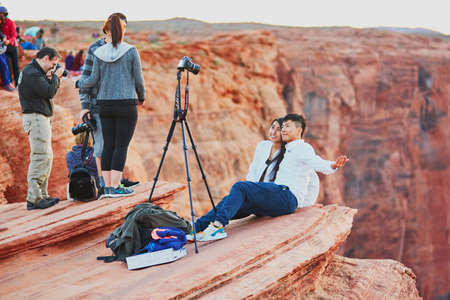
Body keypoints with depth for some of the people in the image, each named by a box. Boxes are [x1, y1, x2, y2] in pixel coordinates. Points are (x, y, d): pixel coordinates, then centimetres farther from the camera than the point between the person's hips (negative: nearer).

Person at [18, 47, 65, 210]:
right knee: (41, 157, -14)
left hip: (42, 118, 11)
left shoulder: (36, 72, 18)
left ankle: (42, 195, 17)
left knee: (46, 157, 13)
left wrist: (53, 78, 5)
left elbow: (49, 91, 20)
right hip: (36, 118, -11)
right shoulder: (31, 73, -15)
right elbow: (49, 92, -19)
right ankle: (34, 199, -16)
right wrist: (56, 77, -5)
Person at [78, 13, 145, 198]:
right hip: (126, 105, -4)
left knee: (108, 145, 8)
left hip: (105, 104, 4)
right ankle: (115, 187, -3)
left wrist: (81, 83, 26)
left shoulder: (99, 53, 3)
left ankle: (107, 186, 9)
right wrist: (141, 97, 16)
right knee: (121, 145, -1)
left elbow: (94, 80, 5)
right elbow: (138, 80, -2)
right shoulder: (131, 51, -5)